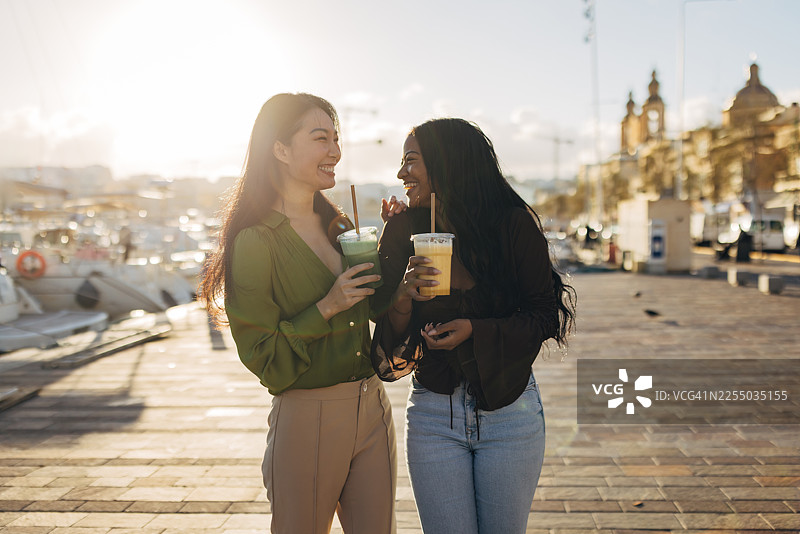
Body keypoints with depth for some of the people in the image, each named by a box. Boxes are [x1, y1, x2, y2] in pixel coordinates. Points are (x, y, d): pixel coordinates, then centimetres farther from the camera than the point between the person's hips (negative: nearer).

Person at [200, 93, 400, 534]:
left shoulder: (339, 228, 8)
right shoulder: (254, 242, -11)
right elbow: (261, 357, -11)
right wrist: (326, 308, -20)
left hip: (373, 410, 6)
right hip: (306, 420, -6)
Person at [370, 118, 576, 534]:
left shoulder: (514, 224, -7)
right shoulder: (402, 230, 0)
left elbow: (546, 315, -5)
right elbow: (388, 336, 2)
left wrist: (475, 330, -18)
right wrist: (403, 299, -19)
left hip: (509, 410, -1)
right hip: (432, 414, 2)